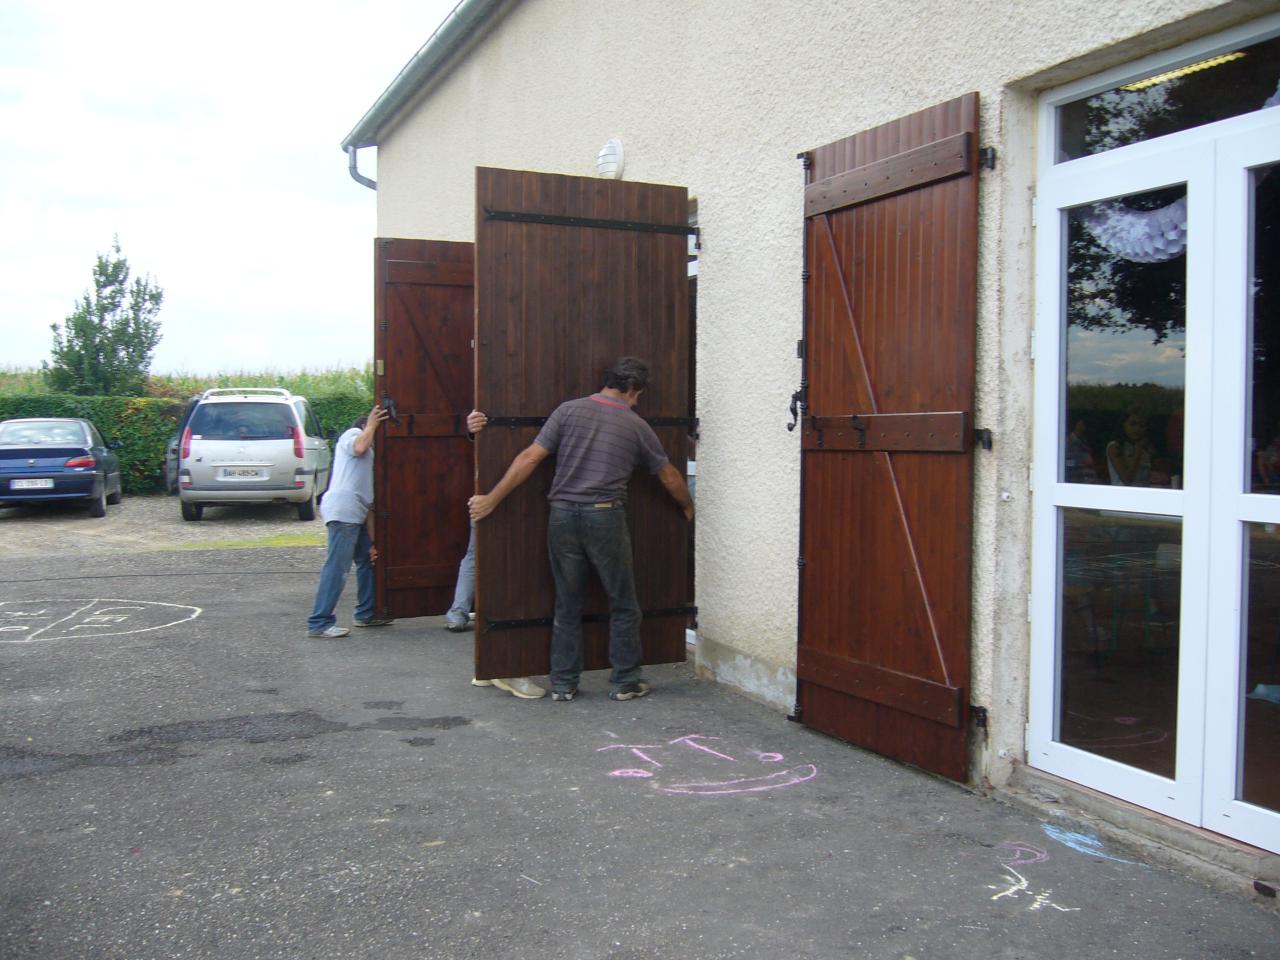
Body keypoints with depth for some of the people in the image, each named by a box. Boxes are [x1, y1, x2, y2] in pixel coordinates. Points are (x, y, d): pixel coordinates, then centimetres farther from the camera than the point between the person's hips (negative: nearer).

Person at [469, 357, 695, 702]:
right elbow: (670, 477, 18)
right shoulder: (636, 426, 6)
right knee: (623, 605, 12)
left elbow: (530, 458, -1)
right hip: (605, 518, -2)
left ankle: (563, 684, 17)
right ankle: (625, 682, 17)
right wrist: (688, 507, 37)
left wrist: (492, 499, 4)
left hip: (563, 515, 2)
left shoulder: (569, 410, 5)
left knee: (567, 606, 12)